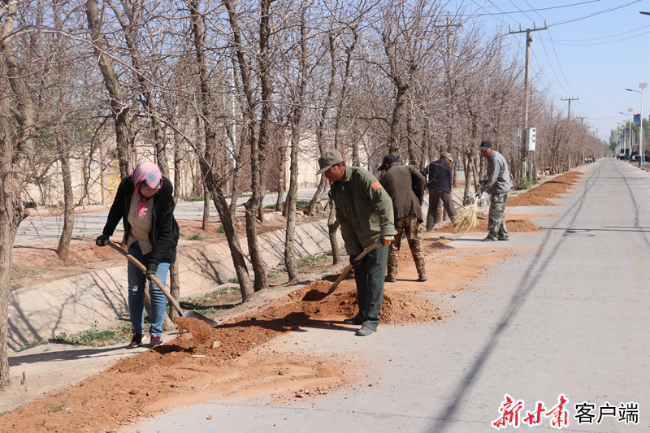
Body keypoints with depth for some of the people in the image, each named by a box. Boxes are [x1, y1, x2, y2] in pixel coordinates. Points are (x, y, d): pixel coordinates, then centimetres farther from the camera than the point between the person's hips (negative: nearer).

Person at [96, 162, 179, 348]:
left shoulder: (164, 194, -27)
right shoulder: (127, 186, -17)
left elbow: (164, 232, -25)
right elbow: (117, 210, 6)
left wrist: (154, 261, -28)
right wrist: (106, 233, 8)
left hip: (160, 245, -4)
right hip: (136, 242, 4)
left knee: (156, 289, -7)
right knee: (134, 289, 3)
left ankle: (156, 334, 4)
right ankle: (137, 333, 14)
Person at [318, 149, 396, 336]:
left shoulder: (362, 177, -20)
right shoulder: (335, 189, 2)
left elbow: (384, 201, -28)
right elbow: (344, 221, 4)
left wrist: (386, 230, -36)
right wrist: (352, 249, 0)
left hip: (377, 236, -7)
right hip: (359, 239, 8)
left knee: (374, 277, -8)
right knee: (360, 276, 14)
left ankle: (371, 321, -5)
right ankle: (363, 314, 28)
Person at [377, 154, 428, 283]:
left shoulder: (384, 178, 17)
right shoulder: (408, 169, 17)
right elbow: (420, 179, -1)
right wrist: (419, 199, 6)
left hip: (395, 212, -1)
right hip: (413, 209, 1)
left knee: (393, 244, 9)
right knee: (416, 243, 10)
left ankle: (391, 274, 9)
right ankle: (422, 273, 8)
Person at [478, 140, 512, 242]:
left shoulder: (496, 159, -20)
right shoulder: (491, 158, 13)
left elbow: (493, 178, -24)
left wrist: (482, 189, -23)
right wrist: (485, 182, 7)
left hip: (500, 189, -11)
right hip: (498, 189, 11)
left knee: (495, 212, -7)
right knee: (499, 213, 14)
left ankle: (492, 235, -3)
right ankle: (503, 235, 19)